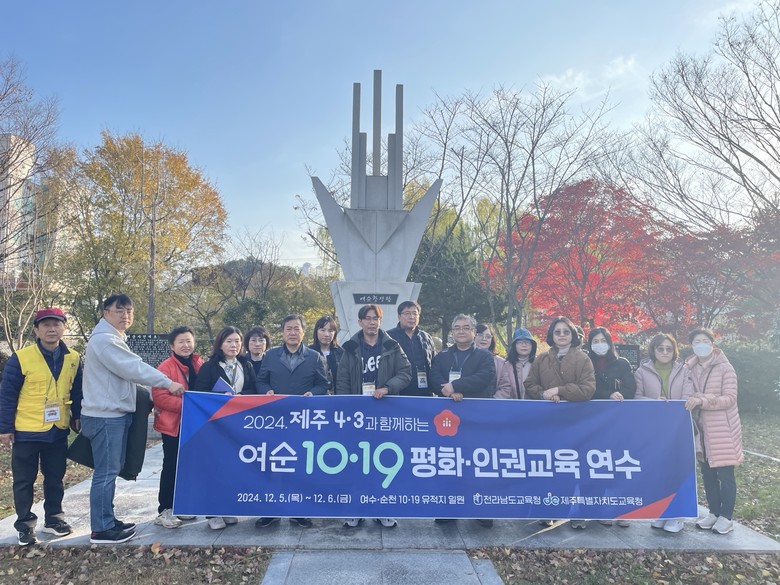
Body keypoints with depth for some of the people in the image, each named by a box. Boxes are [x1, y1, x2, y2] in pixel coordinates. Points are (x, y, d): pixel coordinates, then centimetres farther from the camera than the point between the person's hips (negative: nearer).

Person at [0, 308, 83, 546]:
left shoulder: (72, 359, 1)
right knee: (24, 480, 9)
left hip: (58, 431, 3)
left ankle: (53, 518, 29)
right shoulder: (21, 358, -11)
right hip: (26, 432, -3)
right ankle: (25, 524, 24)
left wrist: (77, 417, 7)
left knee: (55, 477, 14)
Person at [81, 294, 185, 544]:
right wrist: (168, 383, -21)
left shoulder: (114, 339, 18)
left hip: (115, 414, 11)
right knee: (106, 473, -4)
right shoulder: (104, 339, -16)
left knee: (111, 471, 16)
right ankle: (101, 529, 5)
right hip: (105, 416, -11)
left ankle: (107, 520, 25)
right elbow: (133, 368, -23)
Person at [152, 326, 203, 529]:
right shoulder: (166, 367, -11)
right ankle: (164, 511, 11)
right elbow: (159, 396, -20)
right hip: (173, 425, -6)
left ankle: (178, 505, 26)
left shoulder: (199, 364, 6)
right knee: (171, 467, 1)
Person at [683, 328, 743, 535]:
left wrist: (701, 400, -24)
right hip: (700, 429, 5)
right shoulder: (689, 369, 6)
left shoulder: (724, 368, -7)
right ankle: (714, 513, 25)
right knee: (707, 473, 12)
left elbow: (730, 398, -14)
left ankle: (726, 517, 14)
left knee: (725, 474, 2)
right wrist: (689, 402, -6)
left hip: (722, 429, -5)